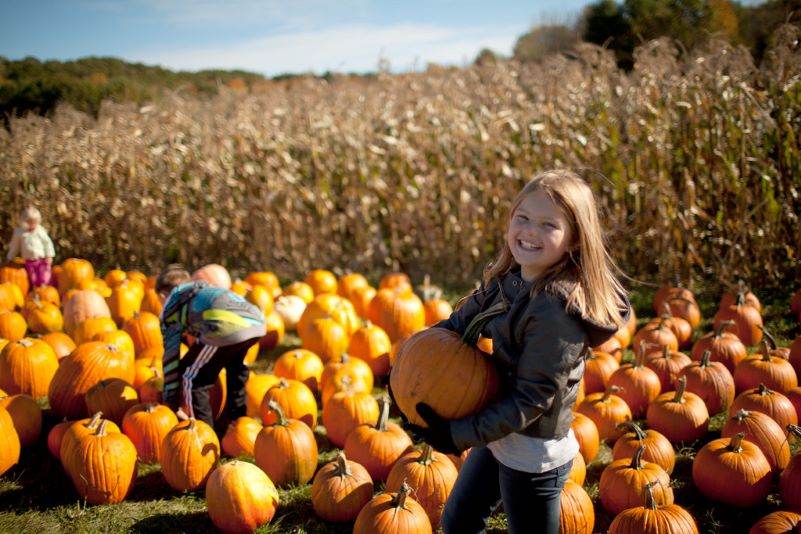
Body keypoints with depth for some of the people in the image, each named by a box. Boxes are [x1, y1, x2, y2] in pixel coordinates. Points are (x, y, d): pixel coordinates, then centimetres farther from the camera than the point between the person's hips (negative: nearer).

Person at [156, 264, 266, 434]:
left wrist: (172, 405, 29)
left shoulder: (171, 306, 25)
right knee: (235, 365, 36)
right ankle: (236, 423, 46)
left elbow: (171, 357, 23)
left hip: (225, 326, -7)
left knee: (193, 379, 12)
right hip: (256, 321, 7)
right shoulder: (205, 289, 42)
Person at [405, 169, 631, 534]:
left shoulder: (558, 309, -30)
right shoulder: (508, 279, -5)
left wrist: (458, 435, -22)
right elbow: (464, 319, 10)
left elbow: (533, 398, -26)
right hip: (498, 436, 8)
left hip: (533, 454, -8)